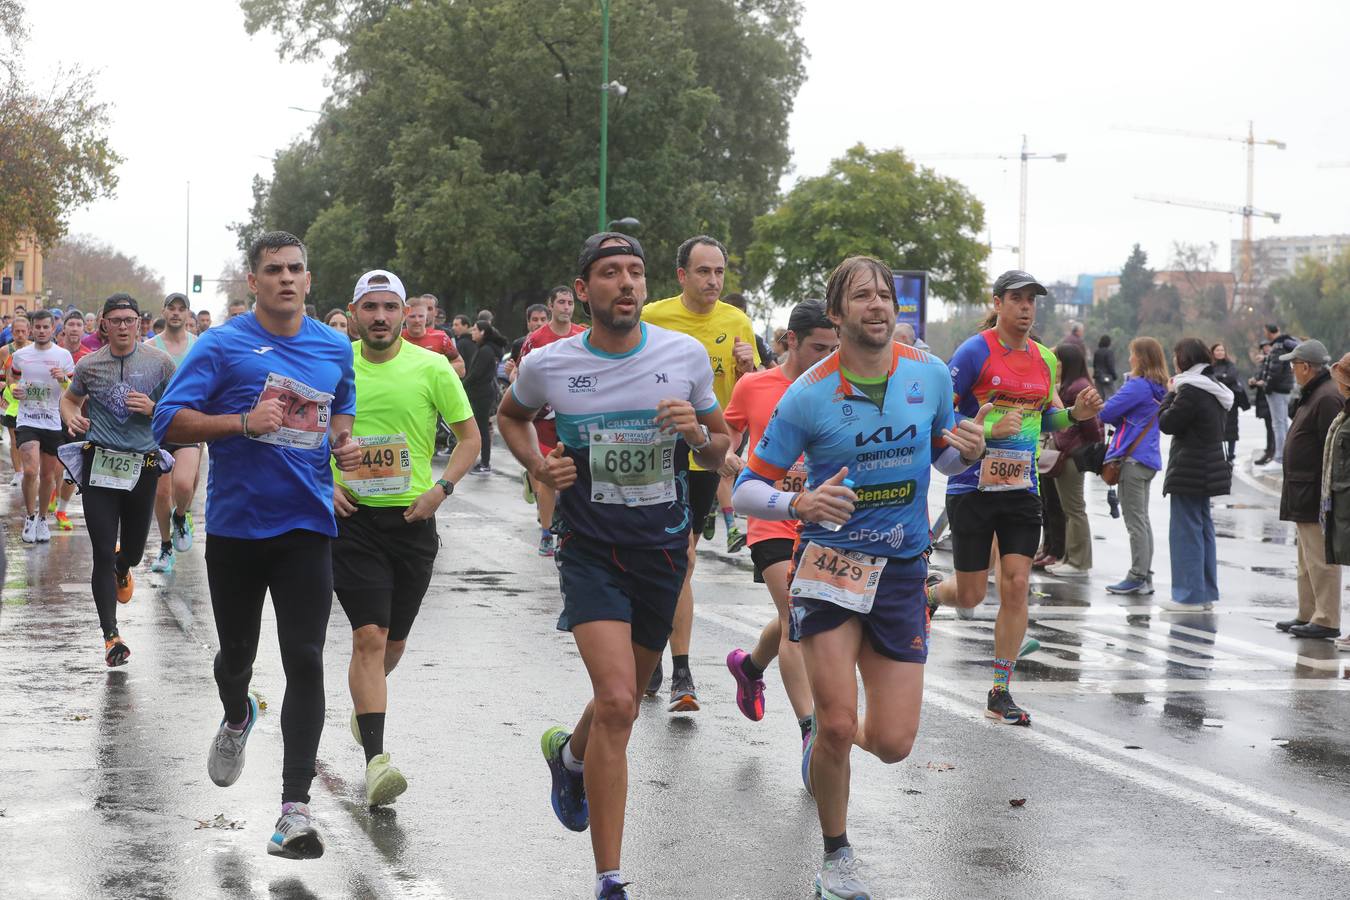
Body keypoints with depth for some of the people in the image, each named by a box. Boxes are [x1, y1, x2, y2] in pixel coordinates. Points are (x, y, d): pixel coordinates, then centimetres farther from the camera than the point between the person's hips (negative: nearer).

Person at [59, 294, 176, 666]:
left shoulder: (160, 363, -1)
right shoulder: (89, 365, 1)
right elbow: (69, 398, 18)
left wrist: (152, 408, -14)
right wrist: (72, 418, -5)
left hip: (143, 465, 1)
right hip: (99, 464, -1)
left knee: (133, 551, 15)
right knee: (103, 554, -7)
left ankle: (122, 570, 54)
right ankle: (111, 636, -2)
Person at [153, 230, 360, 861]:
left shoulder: (335, 349, 7)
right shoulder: (222, 346, -5)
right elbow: (168, 421, -9)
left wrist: (343, 442, 2)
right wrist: (242, 422, -21)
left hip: (306, 525, 1)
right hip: (235, 524, -1)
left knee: (305, 662, -9)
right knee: (236, 651, 14)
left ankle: (296, 806, -8)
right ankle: (237, 719, 51)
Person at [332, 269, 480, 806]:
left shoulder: (432, 368, -2)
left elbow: (470, 437, 6)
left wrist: (441, 489, -8)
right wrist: (322, 483, -2)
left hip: (412, 520, 1)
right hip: (352, 519, -1)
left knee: (393, 644, 13)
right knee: (369, 637, -14)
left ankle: (363, 707, 45)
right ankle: (375, 760, -18)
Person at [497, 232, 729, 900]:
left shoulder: (687, 355, -4)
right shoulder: (547, 365, -6)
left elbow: (718, 454, 7)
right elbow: (511, 414, 17)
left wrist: (698, 434, -16)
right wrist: (537, 466, -2)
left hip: (663, 547, 3)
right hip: (590, 549, -3)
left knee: (624, 700, 18)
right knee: (617, 703, -19)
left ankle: (569, 752, 56)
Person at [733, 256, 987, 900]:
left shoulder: (930, 375, -1)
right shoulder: (808, 395, -10)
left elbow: (943, 457, 16)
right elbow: (746, 489, -6)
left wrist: (966, 450, -8)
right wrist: (801, 503, -27)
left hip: (903, 569, 3)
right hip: (830, 563, -3)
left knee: (892, 744, -1)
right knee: (837, 725, -10)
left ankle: (823, 740, 35)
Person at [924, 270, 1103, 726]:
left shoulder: (1044, 358, 8)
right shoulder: (975, 352, -10)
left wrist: (1076, 413, 1)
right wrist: (988, 429, -20)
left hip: (1022, 489, 4)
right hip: (973, 488, -4)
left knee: (1016, 586, -4)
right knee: (970, 596, 2)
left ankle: (1000, 693, 6)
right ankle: (929, 591, 39)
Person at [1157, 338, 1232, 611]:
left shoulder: (1190, 390, -16)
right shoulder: (1213, 389, 13)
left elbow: (1167, 422, -13)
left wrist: (1171, 394, 0)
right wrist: (1176, 393, 13)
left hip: (1189, 470, -9)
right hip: (1209, 468, 9)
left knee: (1185, 530, -4)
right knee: (1203, 527, 14)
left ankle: (1189, 595, -4)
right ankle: (1206, 593, 17)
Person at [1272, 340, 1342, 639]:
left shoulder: (1327, 398, -18)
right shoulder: (1312, 395, 17)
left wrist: (1325, 495, -24)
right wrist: (1290, 480, 23)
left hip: (1316, 495, -11)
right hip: (1304, 495, 11)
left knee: (1320, 559, -8)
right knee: (1307, 559, 17)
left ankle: (1327, 621, -6)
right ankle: (1308, 615, 24)